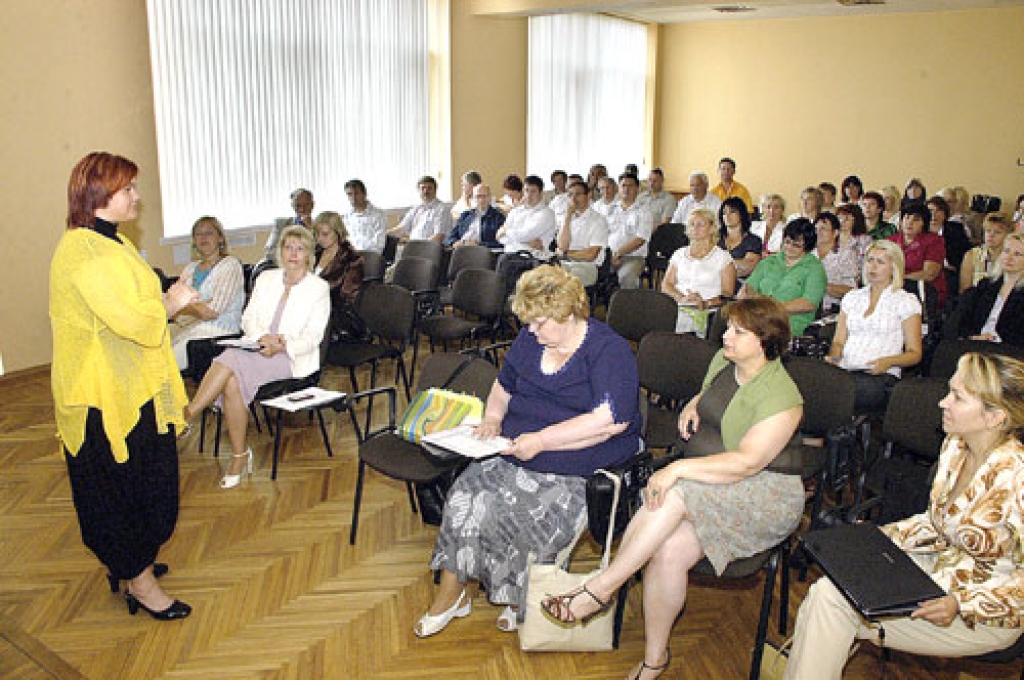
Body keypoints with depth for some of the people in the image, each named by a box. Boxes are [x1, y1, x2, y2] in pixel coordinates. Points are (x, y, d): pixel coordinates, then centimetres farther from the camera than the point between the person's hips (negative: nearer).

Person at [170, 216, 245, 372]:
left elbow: (211, 312, -9)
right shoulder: (190, 268, 22)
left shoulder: (230, 265, 1)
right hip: (183, 329, 6)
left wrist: (186, 307, 4)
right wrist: (198, 306, -8)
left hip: (216, 332, -6)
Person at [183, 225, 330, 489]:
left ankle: (186, 416, -23)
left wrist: (282, 345, -21)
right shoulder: (266, 278, 17)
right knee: (232, 381, -29)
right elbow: (248, 319, 11)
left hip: (292, 359, -4)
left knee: (232, 358, -30)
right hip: (257, 349, 4)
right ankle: (240, 457, -19)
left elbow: (312, 338, -4)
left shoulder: (319, 288, 3)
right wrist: (262, 336, -11)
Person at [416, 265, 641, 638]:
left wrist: (541, 440, -24)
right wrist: (492, 418, 5)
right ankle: (450, 592, -3)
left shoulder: (609, 350, -12)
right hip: (517, 451, 6)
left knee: (505, 507, -25)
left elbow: (611, 420, -23)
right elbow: (504, 385, 26)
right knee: (466, 491, -18)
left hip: (578, 465, -6)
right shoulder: (530, 338, 10)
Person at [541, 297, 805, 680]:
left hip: (765, 498, -6)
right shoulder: (723, 361, 9)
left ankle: (597, 591, -27)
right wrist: (691, 408, 7)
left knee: (674, 496, -35)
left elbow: (747, 462, -23)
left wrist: (679, 468, -30)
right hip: (703, 482, 6)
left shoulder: (781, 396, -14)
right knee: (668, 550, -24)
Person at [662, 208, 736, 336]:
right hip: (680, 310, 2)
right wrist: (681, 298, -6)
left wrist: (706, 303, -17)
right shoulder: (679, 254, 22)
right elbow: (666, 284, 14)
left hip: (708, 313, -2)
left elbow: (728, 292, 1)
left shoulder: (723, 257, 9)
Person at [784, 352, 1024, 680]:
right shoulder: (955, 446, 0)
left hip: (988, 614, -7)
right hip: (939, 567, 7)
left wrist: (961, 603, -26)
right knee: (827, 588, -12)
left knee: (834, 601, -18)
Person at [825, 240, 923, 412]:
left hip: (880, 375, -3)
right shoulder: (852, 297, 24)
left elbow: (914, 354, 6)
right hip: (845, 372, 3)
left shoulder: (906, 301, 11)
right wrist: (832, 357, -3)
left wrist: (888, 361, -14)